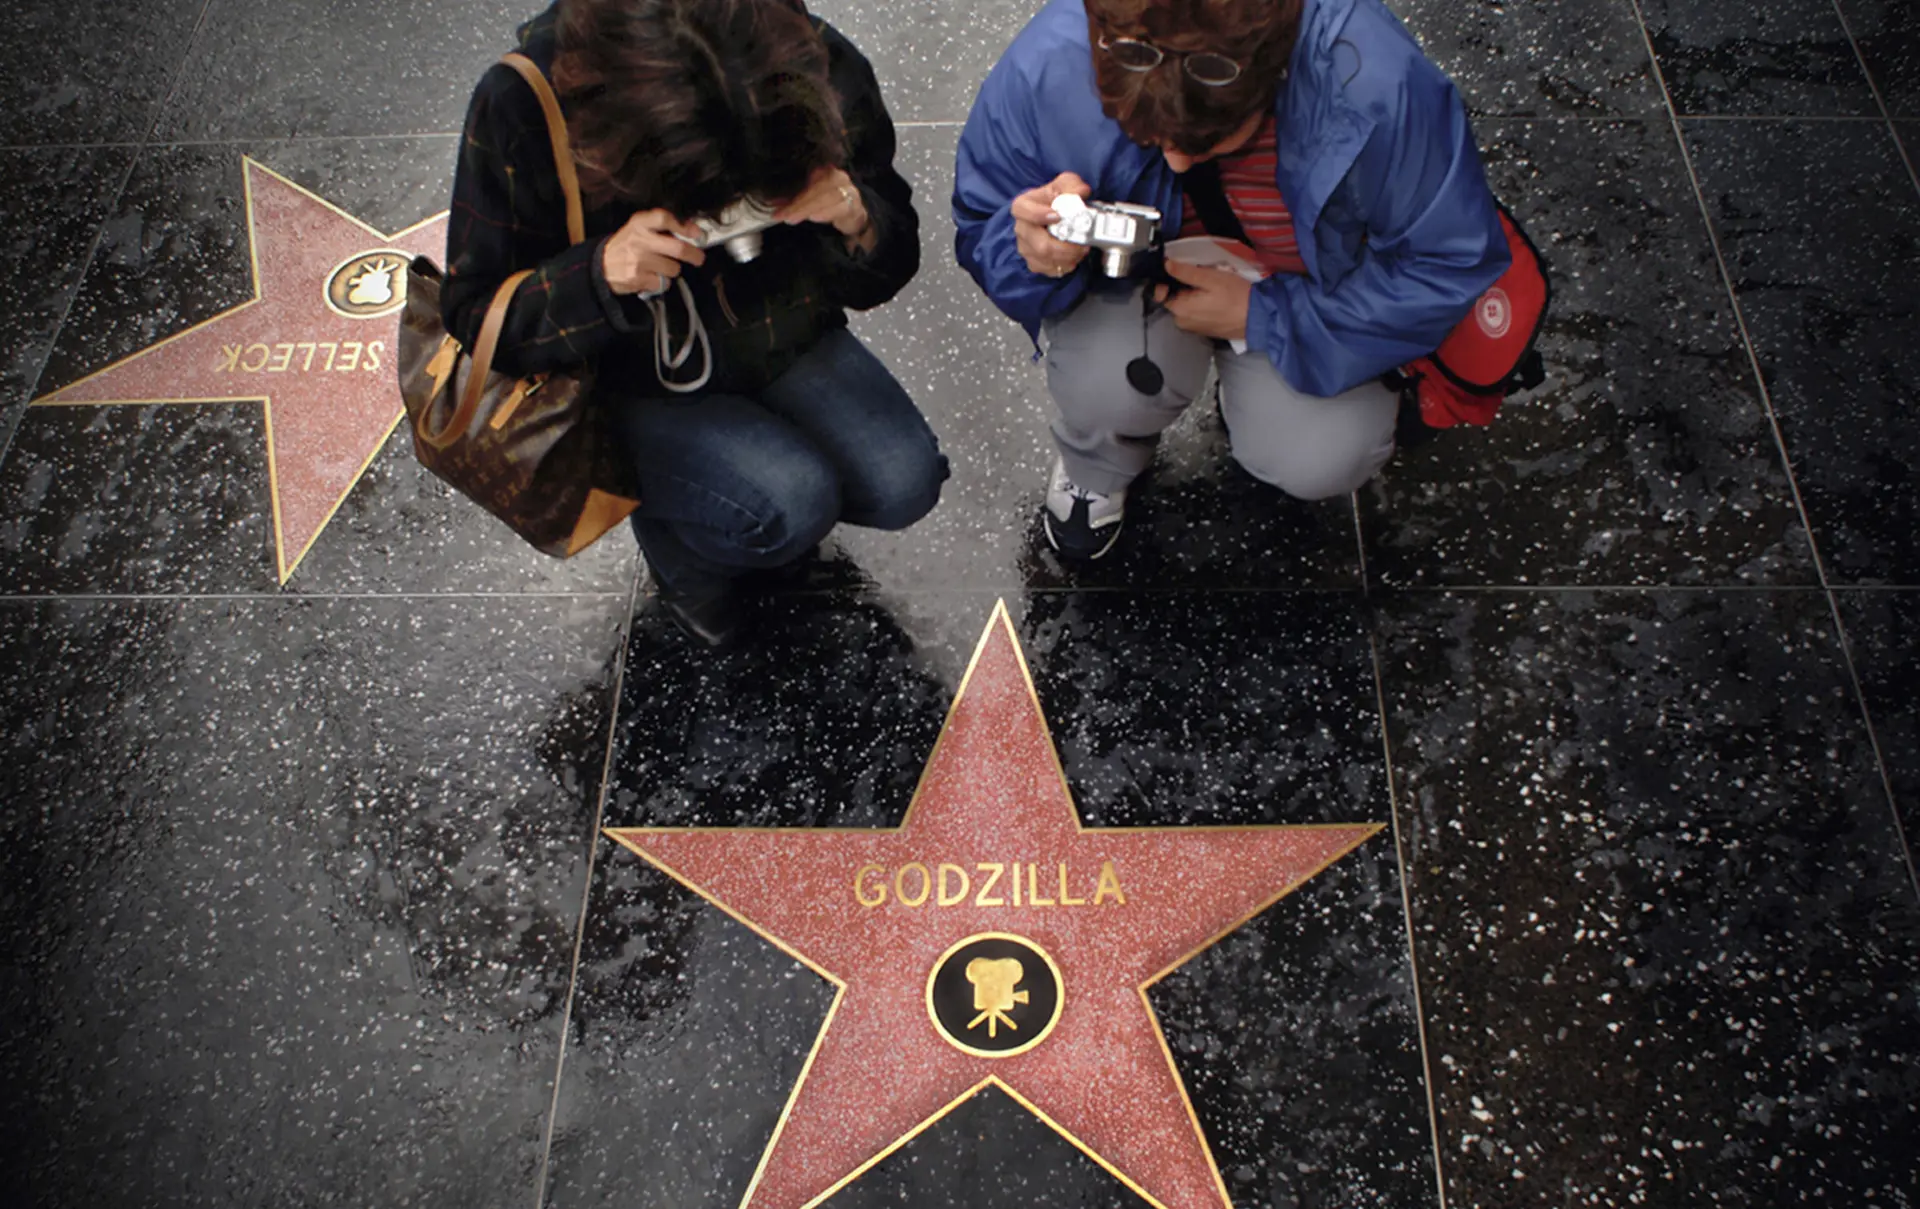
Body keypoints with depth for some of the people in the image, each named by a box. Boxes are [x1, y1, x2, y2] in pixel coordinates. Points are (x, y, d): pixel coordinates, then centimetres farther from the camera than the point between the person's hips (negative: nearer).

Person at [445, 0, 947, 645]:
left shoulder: (819, 69, -19)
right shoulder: (521, 107, -26)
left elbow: (884, 274, -4)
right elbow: (473, 319, -17)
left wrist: (859, 223, -29)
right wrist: (602, 273, -36)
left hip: (789, 347, 4)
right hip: (638, 385, -3)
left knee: (905, 483, -16)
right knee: (792, 506, -25)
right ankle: (670, 525, 10)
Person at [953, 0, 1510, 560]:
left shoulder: (1379, 83, -36)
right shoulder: (1046, 68, -32)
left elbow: (1455, 263, -20)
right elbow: (982, 227, -13)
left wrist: (1260, 315, -25)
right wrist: (1037, 252, -39)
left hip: (1304, 295, 1)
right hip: (1131, 282, 0)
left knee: (1323, 461, -21)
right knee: (1105, 382, -31)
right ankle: (1095, 470, 9)